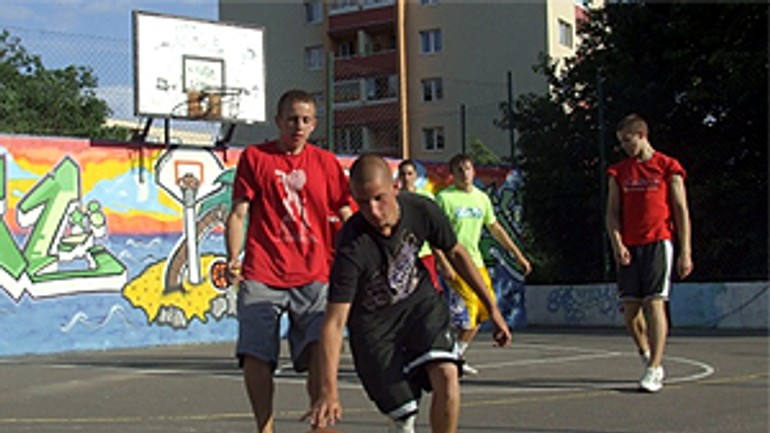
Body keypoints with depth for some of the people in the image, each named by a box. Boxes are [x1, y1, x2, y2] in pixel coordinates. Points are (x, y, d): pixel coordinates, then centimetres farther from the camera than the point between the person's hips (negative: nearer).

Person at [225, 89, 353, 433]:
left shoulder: (326, 163, 13)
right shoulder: (254, 157, 9)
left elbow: (347, 217, 15)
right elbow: (238, 213, 6)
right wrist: (233, 260, -8)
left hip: (313, 278, 1)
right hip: (261, 276, -1)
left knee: (320, 351, -14)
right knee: (255, 358, -8)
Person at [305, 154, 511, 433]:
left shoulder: (421, 210, -19)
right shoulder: (352, 247, -31)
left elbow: (455, 254, 0)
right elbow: (335, 321, -32)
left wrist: (492, 309, 3)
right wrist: (329, 391, -40)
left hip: (419, 300, 3)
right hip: (373, 321, -3)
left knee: (446, 374, -23)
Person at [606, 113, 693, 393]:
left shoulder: (668, 167, 3)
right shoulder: (618, 172, 13)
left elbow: (681, 212, 1)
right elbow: (612, 213, 10)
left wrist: (685, 253, -4)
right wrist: (617, 244, -7)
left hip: (658, 243, -4)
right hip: (629, 248, 4)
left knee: (654, 304, -12)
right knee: (630, 309, 1)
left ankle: (654, 370, -10)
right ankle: (649, 358, 23)